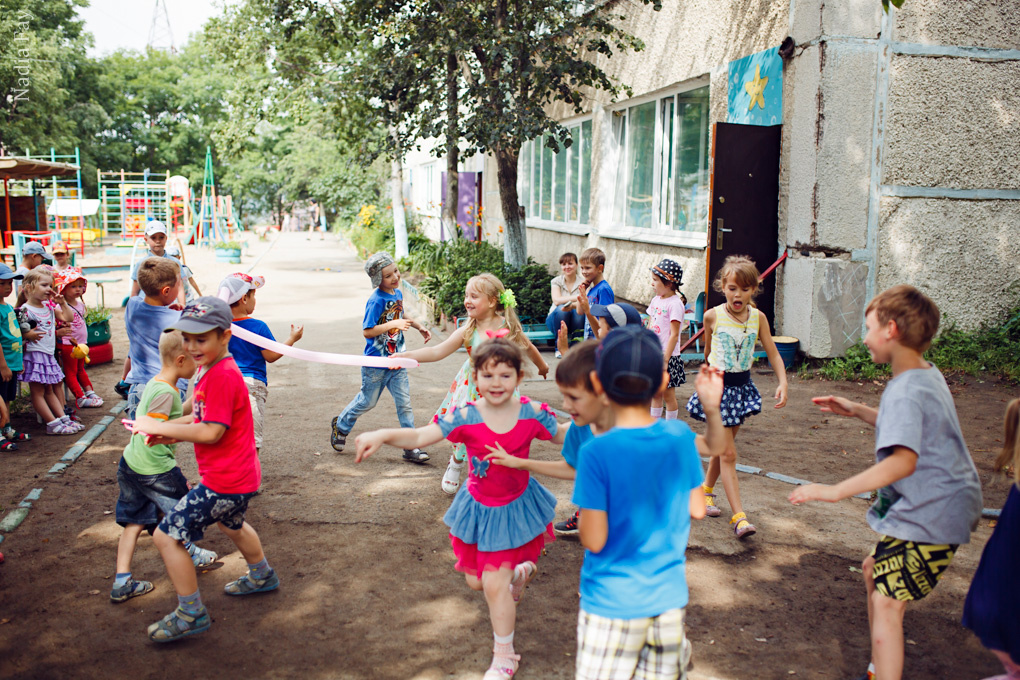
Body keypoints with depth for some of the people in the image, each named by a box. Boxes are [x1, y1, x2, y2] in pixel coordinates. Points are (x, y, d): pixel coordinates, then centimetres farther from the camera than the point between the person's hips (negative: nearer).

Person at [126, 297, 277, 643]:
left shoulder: (222, 376, -25)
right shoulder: (213, 368, 8)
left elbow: (211, 432, -27)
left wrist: (161, 427, -20)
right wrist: (171, 429, 0)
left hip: (225, 481, -11)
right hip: (241, 474, 11)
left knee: (166, 535, -6)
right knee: (230, 523, 36)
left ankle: (192, 613, 7)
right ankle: (262, 576, 59)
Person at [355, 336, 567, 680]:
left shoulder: (532, 414, -15)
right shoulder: (465, 418, -19)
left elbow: (563, 437, 1)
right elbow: (419, 437, -24)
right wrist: (382, 435, -40)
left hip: (515, 507, -2)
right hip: (479, 507, 2)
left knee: (494, 583, -6)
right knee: (475, 580, 14)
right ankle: (519, 572, 50)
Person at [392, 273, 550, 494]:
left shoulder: (509, 327, -13)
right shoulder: (467, 332, -13)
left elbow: (528, 348, 6)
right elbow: (437, 352, -17)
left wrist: (542, 366, 23)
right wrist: (406, 356, -28)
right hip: (472, 388, 0)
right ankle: (455, 465, 34)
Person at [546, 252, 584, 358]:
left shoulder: (582, 283, 0)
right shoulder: (556, 281, 0)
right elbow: (556, 300, -19)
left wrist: (572, 305, -40)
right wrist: (576, 298, -32)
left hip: (575, 322, 0)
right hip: (556, 321, 0)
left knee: (579, 311, -32)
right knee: (561, 309, -33)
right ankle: (560, 348, -25)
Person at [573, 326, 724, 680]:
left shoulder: (596, 452, -21)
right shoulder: (681, 437, -7)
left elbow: (594, 541, -15)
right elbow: (697, 509, 5)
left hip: (611, 603, -4)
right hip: (668, 596, 4)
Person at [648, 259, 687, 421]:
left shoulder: (675, 304, -14)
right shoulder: (655, 300, 9)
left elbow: (674, 334, -17)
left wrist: (665, 359, -20)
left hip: (668, 356, -7)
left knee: (668, 394, 2)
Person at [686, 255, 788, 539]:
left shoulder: (758, 318, -3)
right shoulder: (713, 316, -10)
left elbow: (773, 353, 0)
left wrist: (783, 383, -14)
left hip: (742, 385, 4)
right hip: (718, 386, -4)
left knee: (723, 447, 17)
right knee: (728, 453, -7)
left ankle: (706, 490, 42)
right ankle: (739, 516, -8)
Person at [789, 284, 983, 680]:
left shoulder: (905, 392, -25)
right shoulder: (928, 374, 8)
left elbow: (903, 460, -40)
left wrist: (835, 491, -43)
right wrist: (857, 411, 18)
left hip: (930, 517, -11)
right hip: (940, 506, 11)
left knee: (886, 602, -12)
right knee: (874, 571, 22)